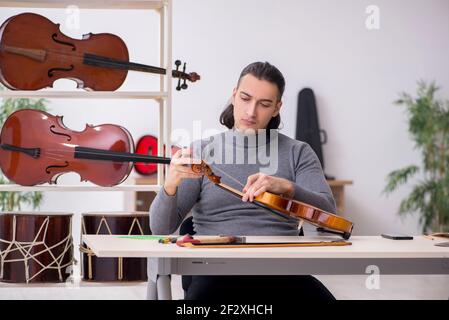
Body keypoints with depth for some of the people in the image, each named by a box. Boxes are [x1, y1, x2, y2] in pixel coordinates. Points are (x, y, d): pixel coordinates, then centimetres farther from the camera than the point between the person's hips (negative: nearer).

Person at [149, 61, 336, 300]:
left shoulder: (298, 153, 11)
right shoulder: (201, 152, 9)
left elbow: (327, 213, -3)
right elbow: (161, 229, 4)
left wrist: (288, 188, -22)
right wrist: (170, 185, -18)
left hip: (282, 270, 1)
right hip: (219, 270, -1)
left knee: (321, 296, -31)